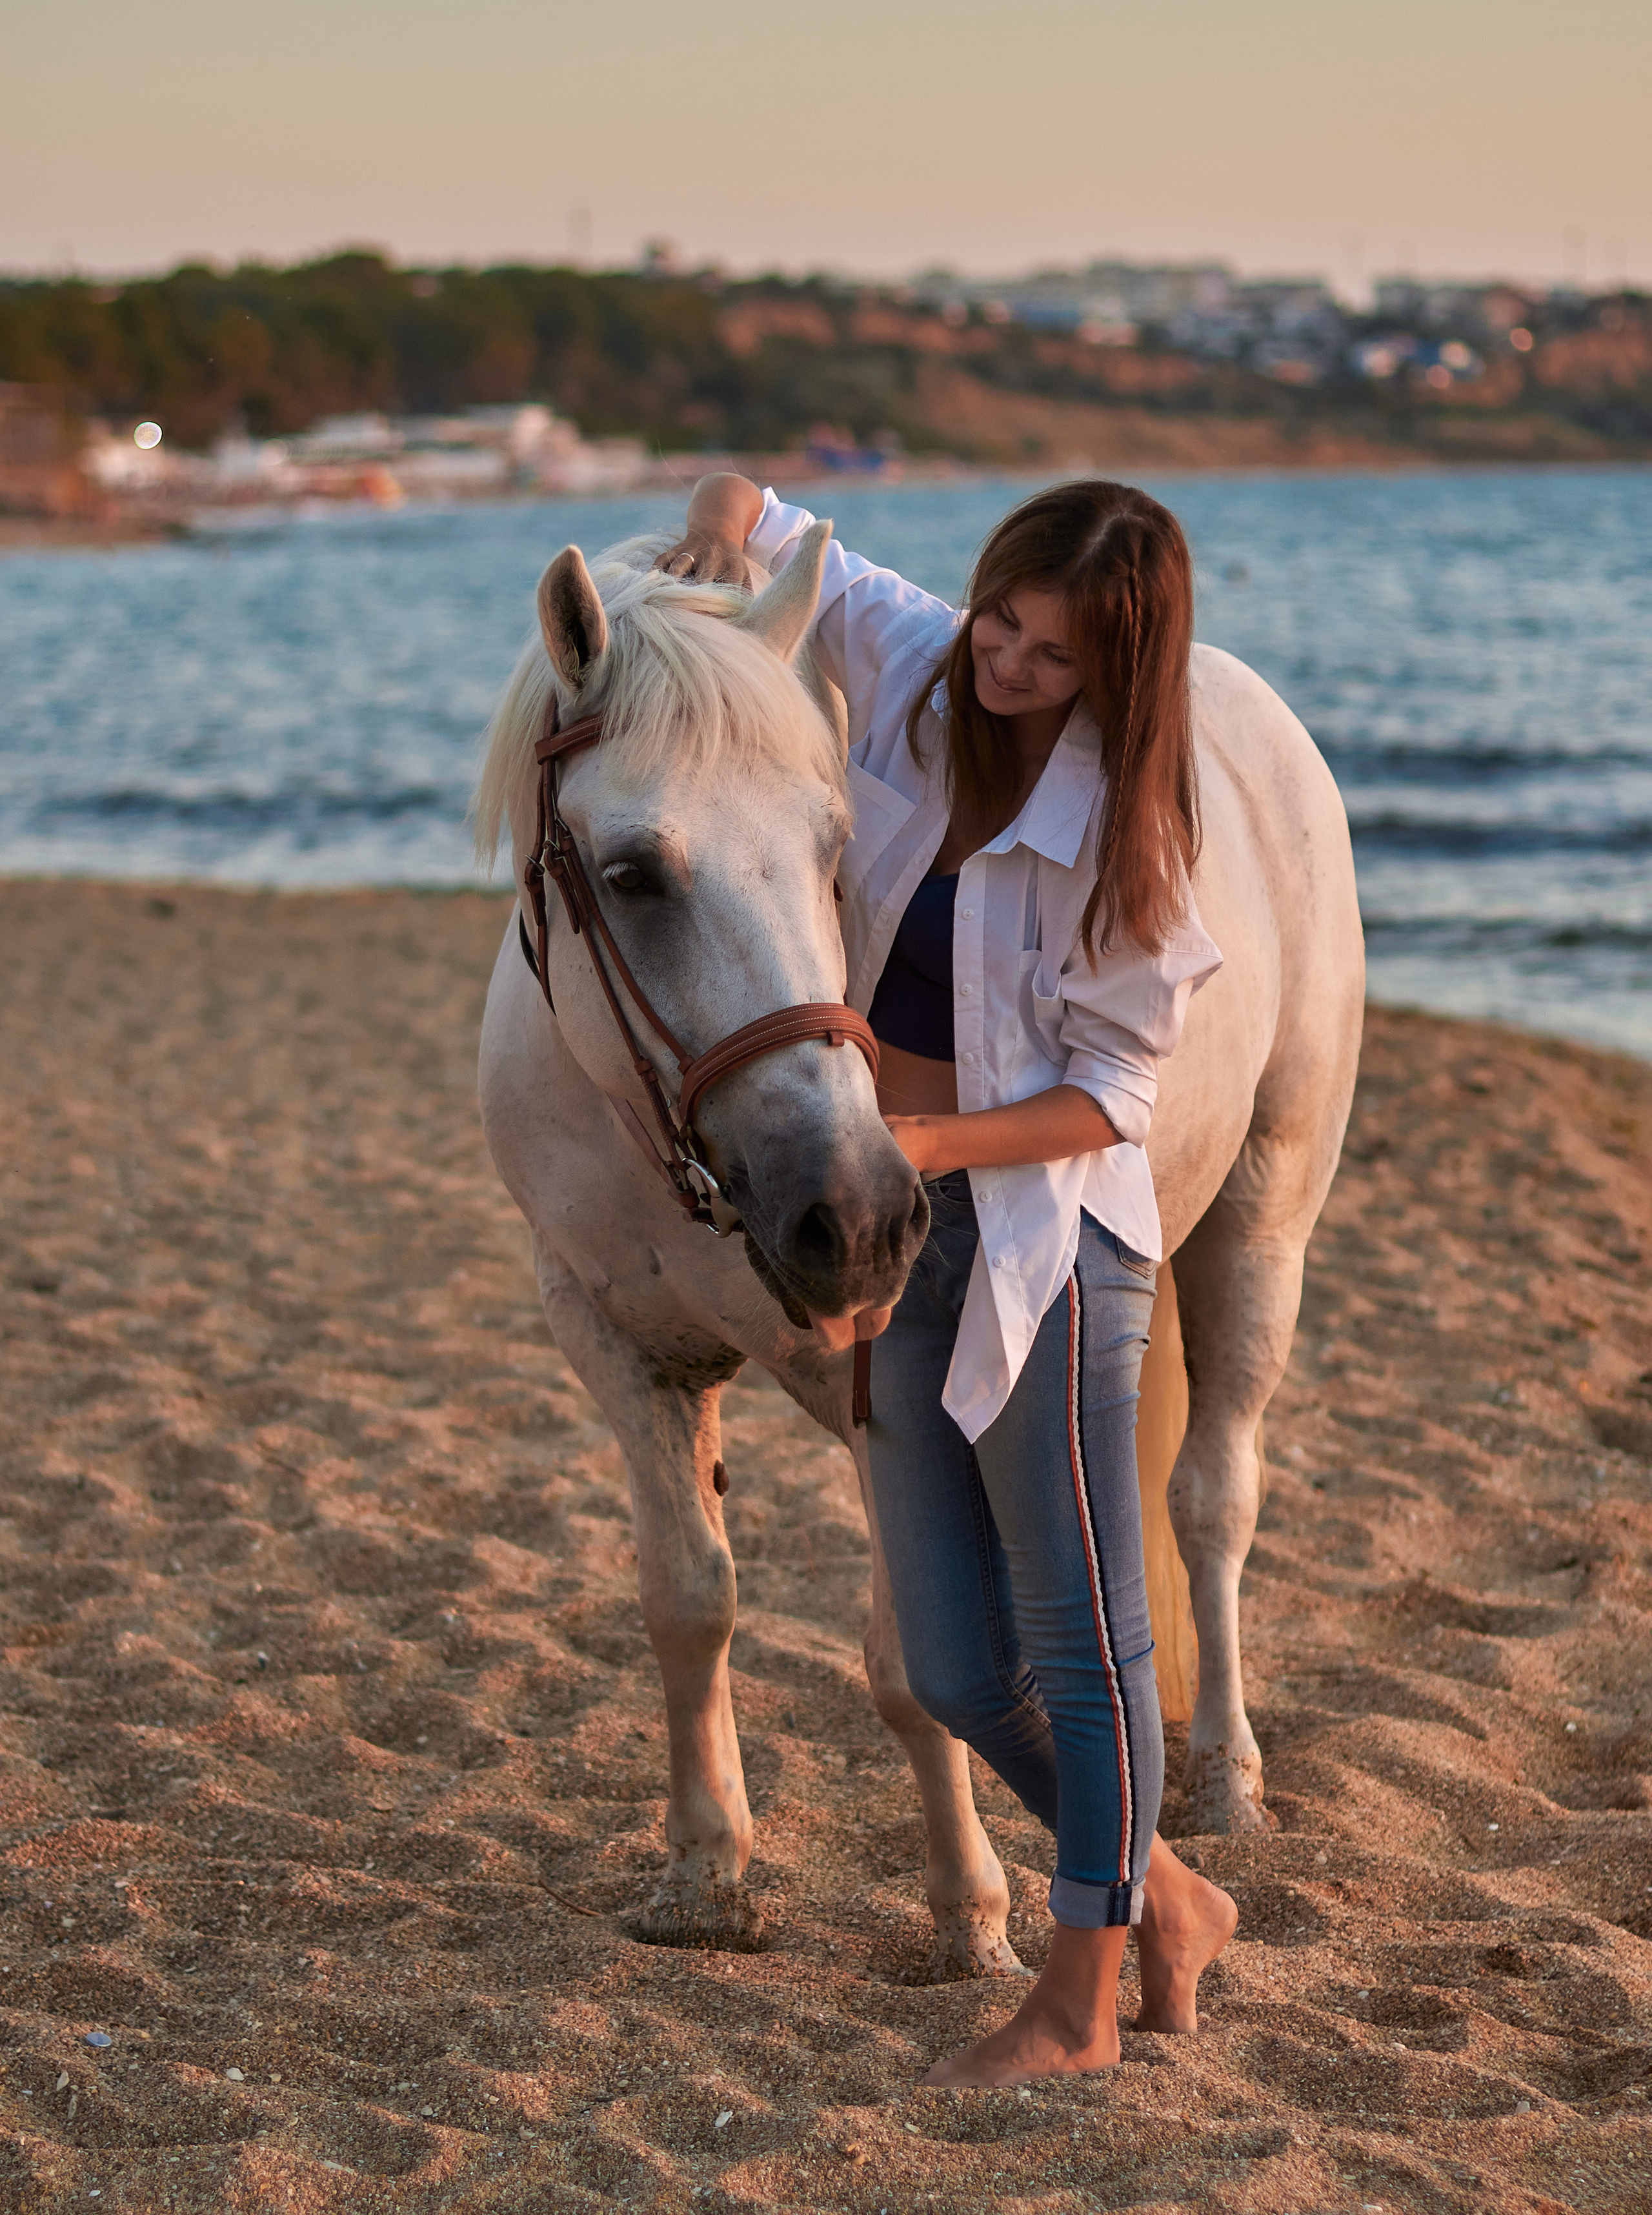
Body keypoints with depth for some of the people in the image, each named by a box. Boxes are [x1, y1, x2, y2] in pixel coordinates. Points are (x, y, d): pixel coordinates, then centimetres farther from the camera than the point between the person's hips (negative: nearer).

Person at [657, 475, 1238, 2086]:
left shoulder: (1123, 829, -14)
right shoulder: (909, 662, 0)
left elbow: (1108, 1097, -12)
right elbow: (745, 513, 13)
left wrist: (936, 1142, -26)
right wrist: (728, 514, -10)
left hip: (1047, 1239, -6)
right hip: (901, 1236, 6)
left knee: (1081, 1640, 5)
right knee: (958, 1671, 11)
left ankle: (1081, 1997, 19)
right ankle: (1167, 1899, 31)